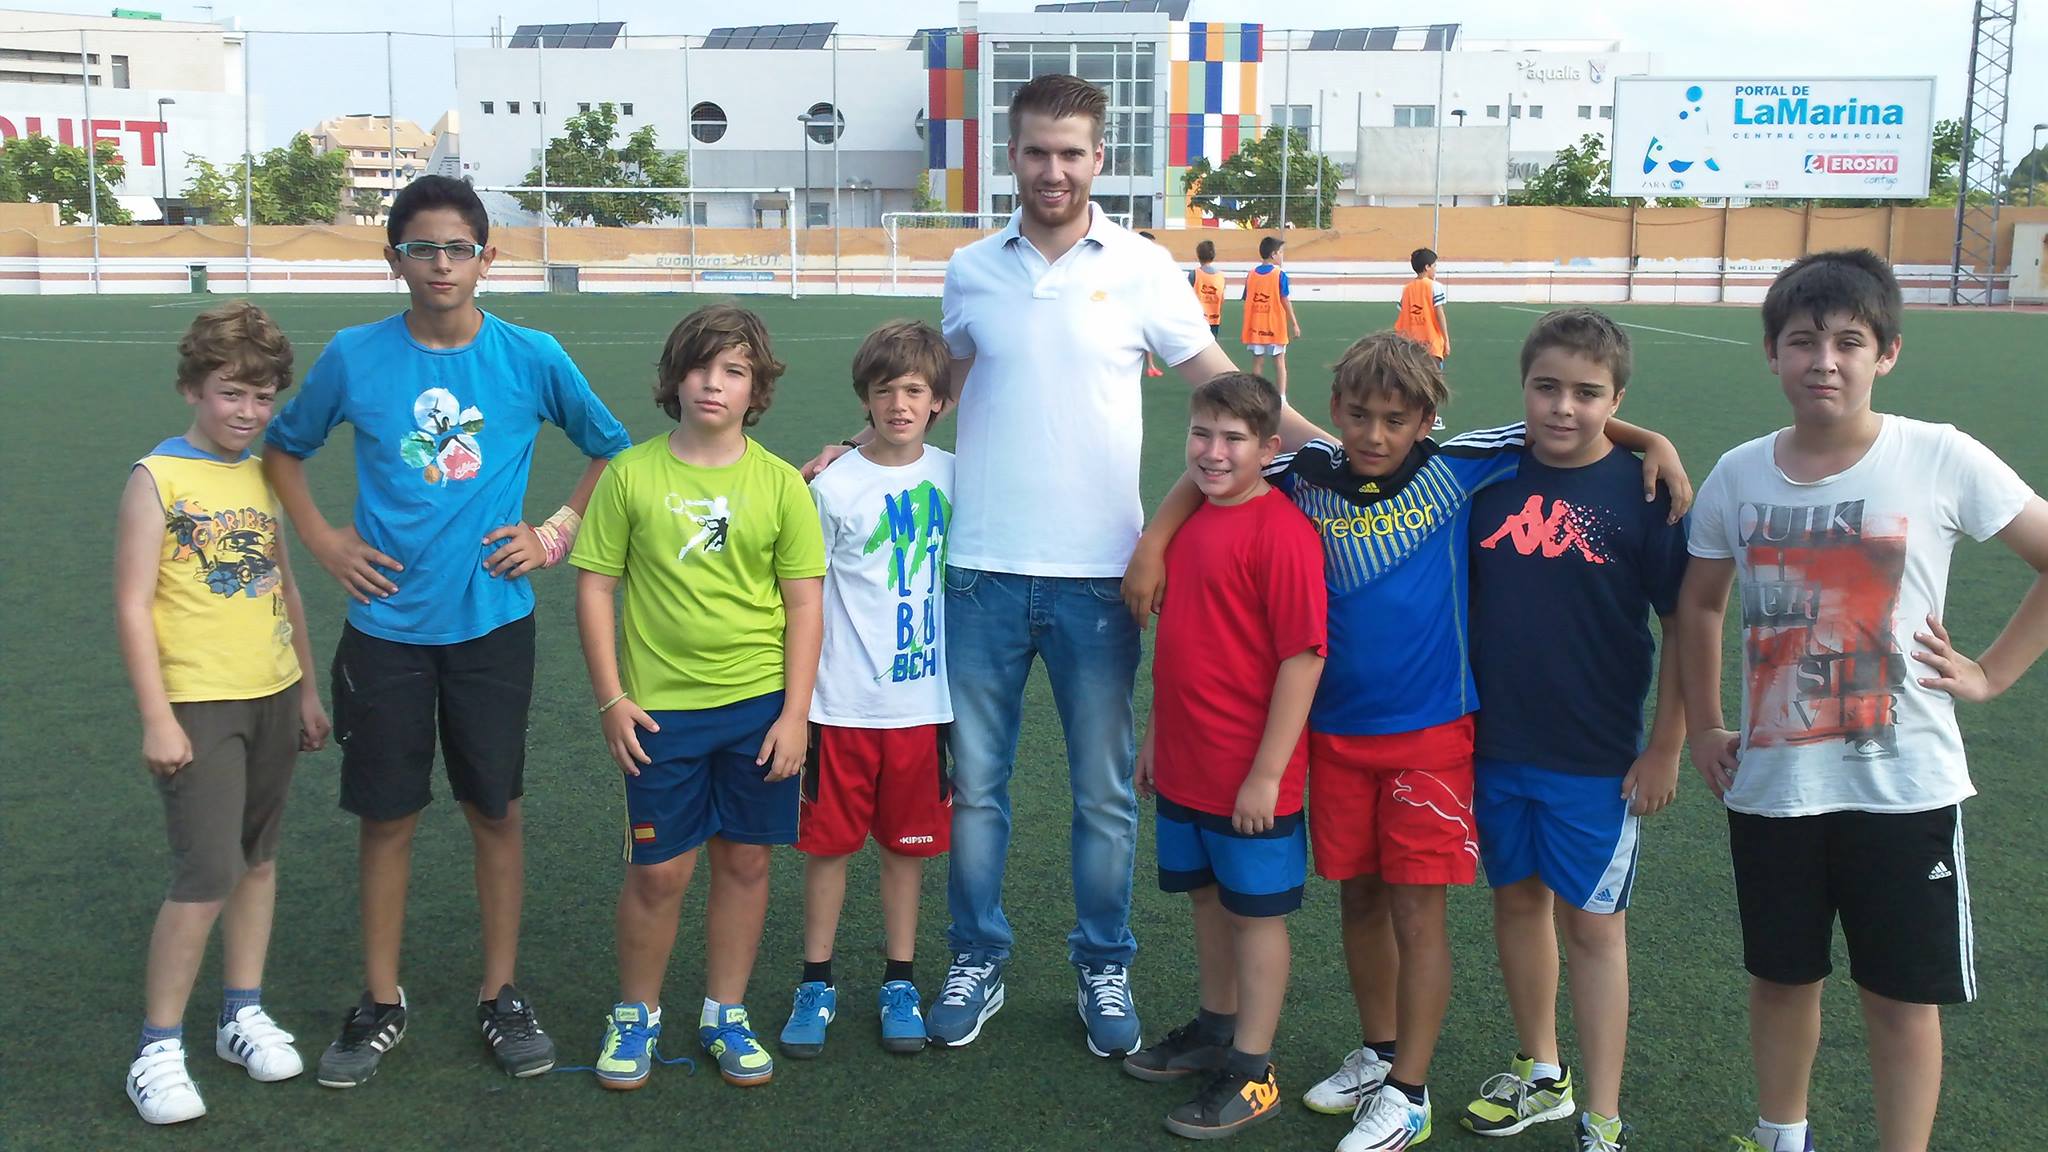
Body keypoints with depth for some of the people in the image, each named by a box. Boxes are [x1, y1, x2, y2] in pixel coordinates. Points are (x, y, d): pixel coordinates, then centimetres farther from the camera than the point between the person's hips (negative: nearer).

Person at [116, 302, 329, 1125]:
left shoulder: (263, 477, 9)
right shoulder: (157, 478, -8)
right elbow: (132, 605, -11)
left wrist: (308, 690, 18)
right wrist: (157, 717, -14)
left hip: (273, 697, 6)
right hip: (198, 704, -6)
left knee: (257, 858, 14)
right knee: (207, 874, -9)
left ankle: (243, 1014, 27)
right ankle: (157, 1049, 5)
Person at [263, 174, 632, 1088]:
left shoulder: (531, 357, -3)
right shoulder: (354, 357, -3)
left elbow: (613, 450, 10)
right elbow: (282, 447, 13)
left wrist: (559, 533, 0)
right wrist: (325, 542, 2)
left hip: (491, 622, 0)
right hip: (385, 625, 0)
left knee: (495, 810, 8)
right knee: (387, 815, 8)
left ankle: (501, 994, 23)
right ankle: (380, 1003, 24)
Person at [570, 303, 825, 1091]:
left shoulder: (779, 484, -1)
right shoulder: (631, 474, -3)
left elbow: (804, 604, 1)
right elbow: (595, 589, 1)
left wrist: (794, 714, -4)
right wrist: (611, 699, -4)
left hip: (760, 704, 1)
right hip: (662, 708, -1)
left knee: (745, 861, 10)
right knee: (659, 871, 4)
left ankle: (726, 1015, 28)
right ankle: (635, 1014, 27)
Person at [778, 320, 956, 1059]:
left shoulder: (953, 478, 1)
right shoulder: (832, 486, -8)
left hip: (922, 699, 2)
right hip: (842, 701, -2)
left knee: (908, 843, 12)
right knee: (829, 841, 7)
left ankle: (899, 983, 26)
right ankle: (816, 983, 22)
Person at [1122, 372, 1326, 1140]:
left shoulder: (1280, 531, -18)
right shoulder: (1190, 520, 6)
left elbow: (1303, 656, -20)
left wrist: (1267, 772, -19)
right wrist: (1156, 733, 17)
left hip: (1249, 778, -7)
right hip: (1184, 765, 7)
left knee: (1255, 911, 7)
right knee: (1207, 897, 20)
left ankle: (1250, 1072, 19)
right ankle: (1215, 1029, 39)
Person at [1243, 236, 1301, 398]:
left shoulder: (1251, 274, 2)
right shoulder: (1280, 274, -9)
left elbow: (1247, 301, 4)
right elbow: (1286, 301, -9)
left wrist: (1247, 328, 11)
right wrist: (1294, 324, -3)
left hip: (1255, 327, 3)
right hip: (1276, 327, -3)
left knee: (1258, 361, 7)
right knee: (1279, 362, 4)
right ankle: (1281, 396, 1)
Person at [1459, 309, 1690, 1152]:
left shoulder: (1642, 491, -10)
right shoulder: (1487, 476, -2)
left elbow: (1684, 624, -6)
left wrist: (1665, 748, -7)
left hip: (1597, 757, -4)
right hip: (1494, 742, 4)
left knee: (1591, 922, 4)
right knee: (1517, 898, 16)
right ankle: (1540, 1074, 36)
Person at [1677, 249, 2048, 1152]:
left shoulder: (1941, 460, -11)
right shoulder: (1738, 476, -1)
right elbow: (1698, 603, 13)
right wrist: (1702, 728, 10)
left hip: (1902, 786, -3)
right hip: (1771, 783, 3)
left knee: (1902, 998, 8)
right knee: (1781, 978, 17)